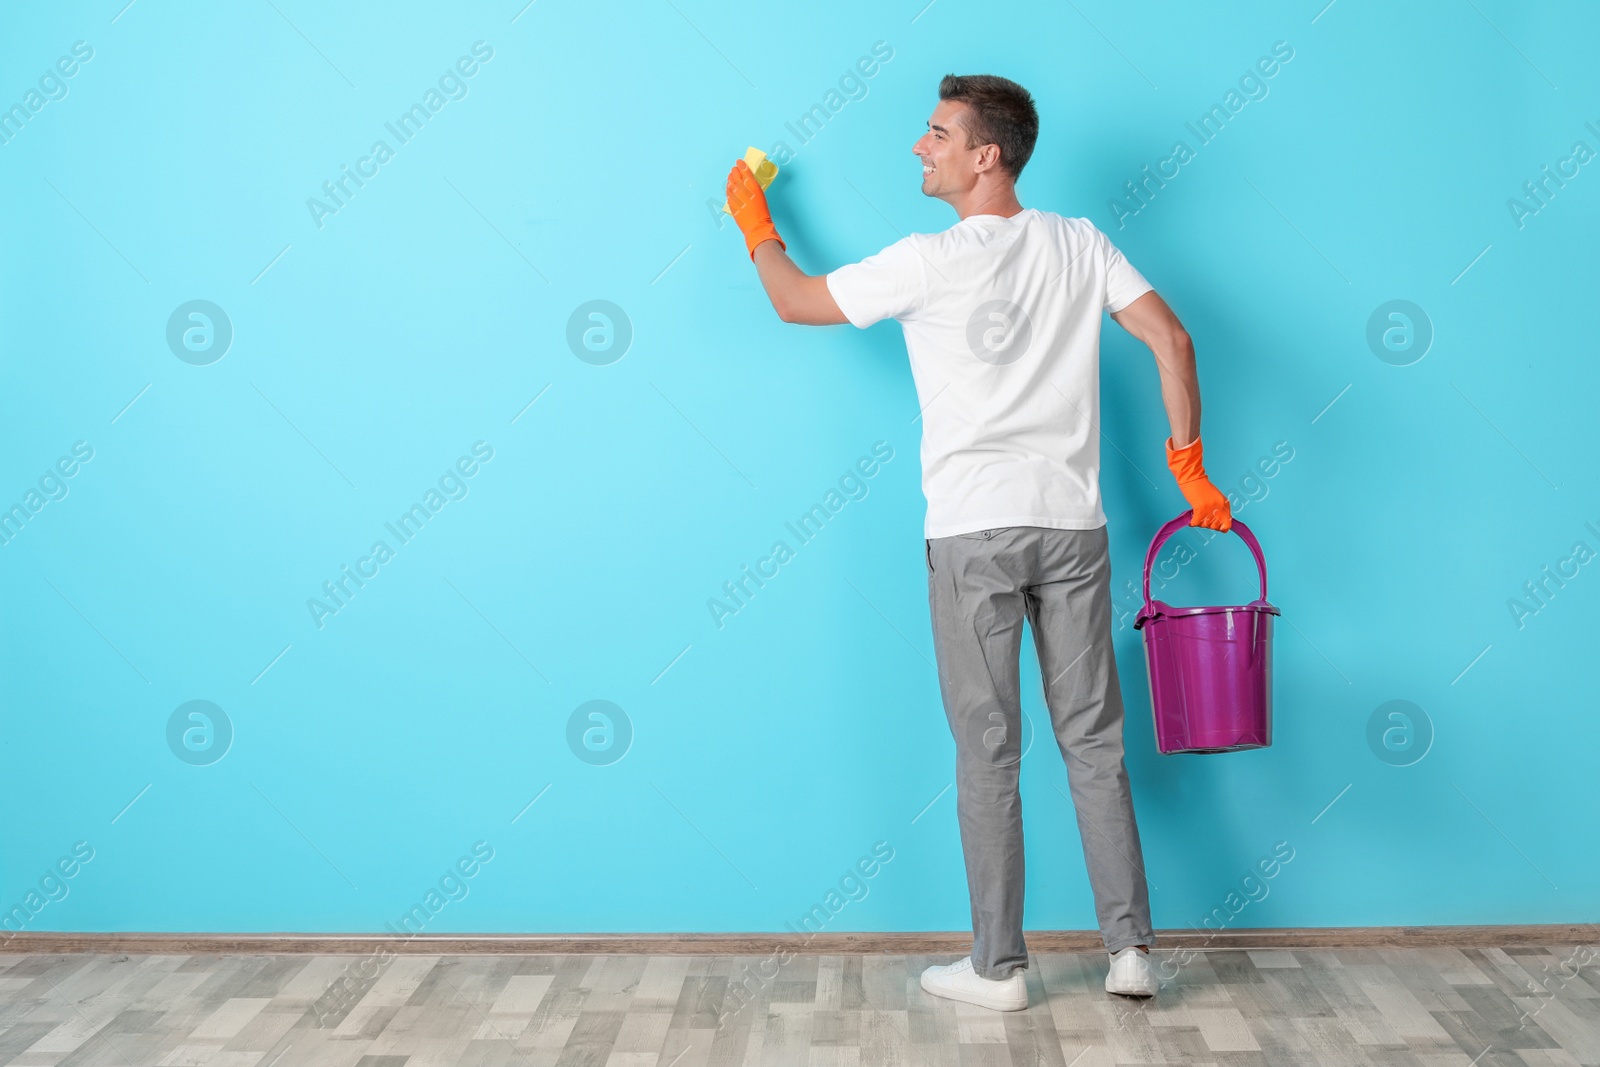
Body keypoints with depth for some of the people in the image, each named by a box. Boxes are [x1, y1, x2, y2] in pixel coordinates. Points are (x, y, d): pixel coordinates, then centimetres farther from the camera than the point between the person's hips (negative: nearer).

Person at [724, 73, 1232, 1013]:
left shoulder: (929, 263, -7)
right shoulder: (1081, 245, 6)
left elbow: (796, 300, 4)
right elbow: (1172, 340, 0)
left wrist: (756, 222, 22)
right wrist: (1189, 469, 6)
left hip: (973, 535, -4)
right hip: (1072, 525, 4)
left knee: (988, 756, 3)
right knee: (1095, 744, 10)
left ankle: (999, 968, 12)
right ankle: (1131, 949, 14)